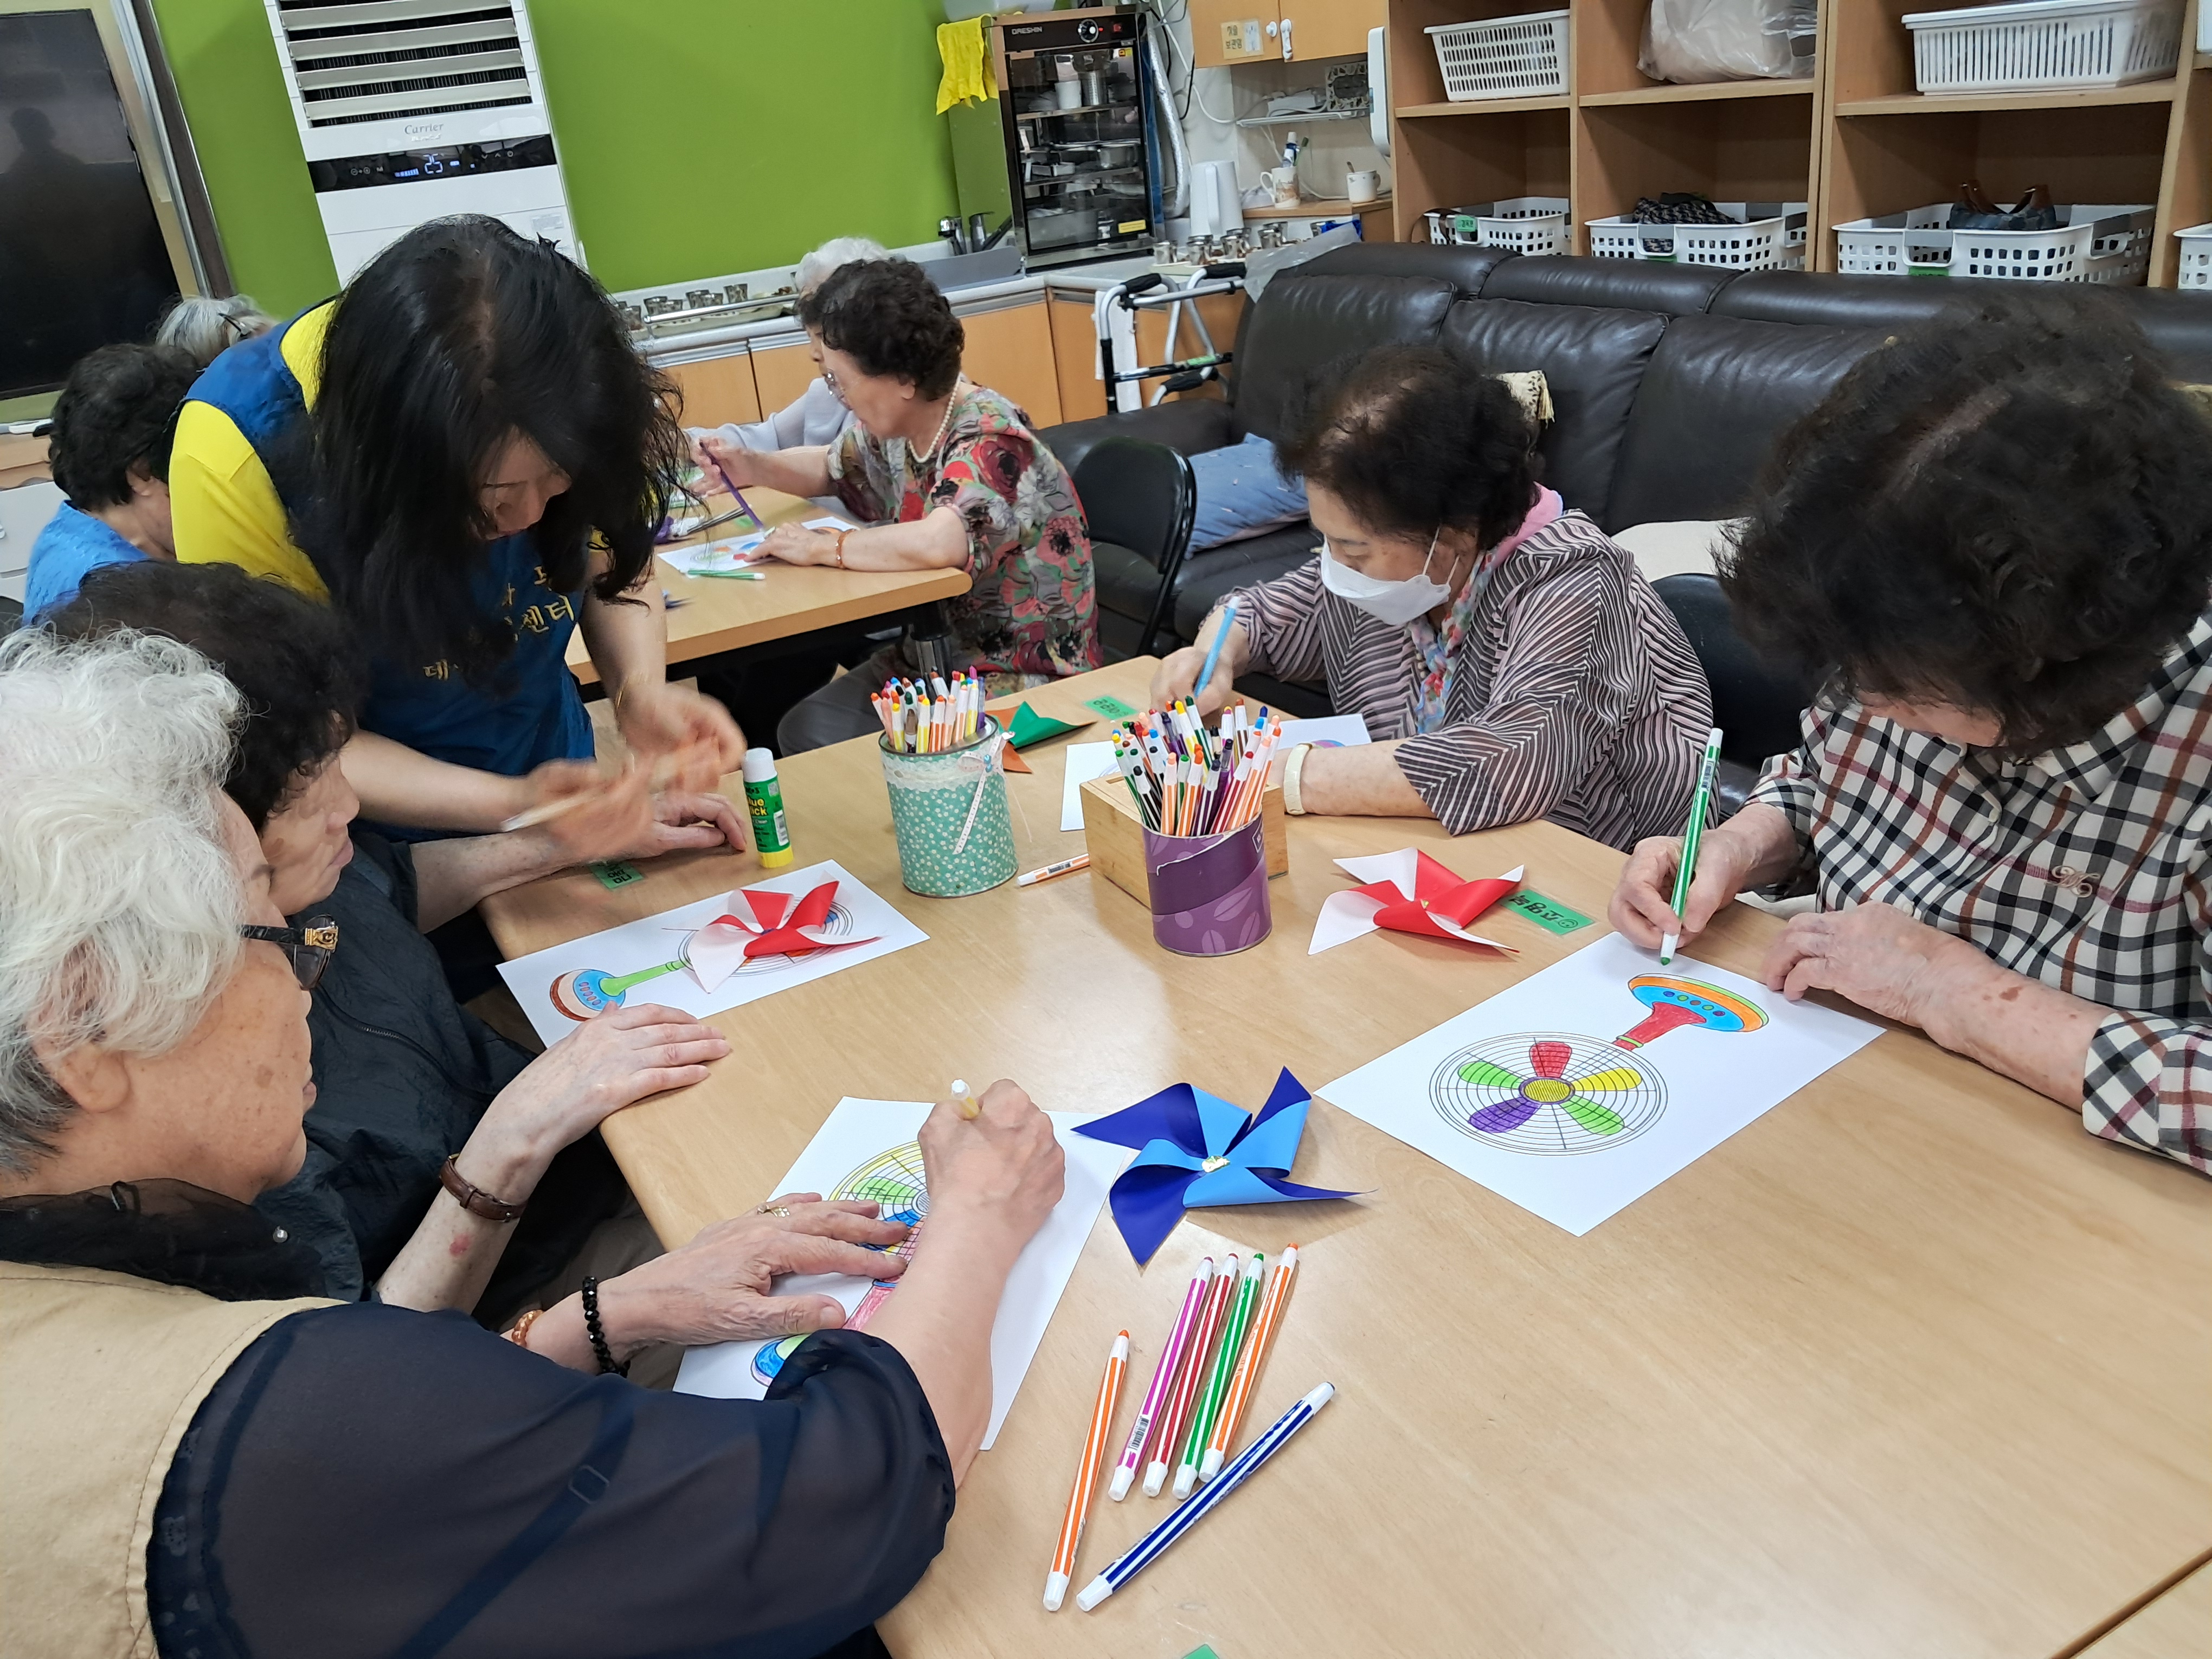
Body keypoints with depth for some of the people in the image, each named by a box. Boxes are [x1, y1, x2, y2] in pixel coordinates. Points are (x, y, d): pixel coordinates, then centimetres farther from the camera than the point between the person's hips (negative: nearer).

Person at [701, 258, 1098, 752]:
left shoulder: (989, 442, -23)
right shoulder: (892, 426, 1)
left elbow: (939, 543, -43)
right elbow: (832, 468, 25)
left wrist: (822, 546, -28)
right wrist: (753, 467, 5)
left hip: (1023, 678, -8)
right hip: (935, 655, 8)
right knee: (804, 731, -6)